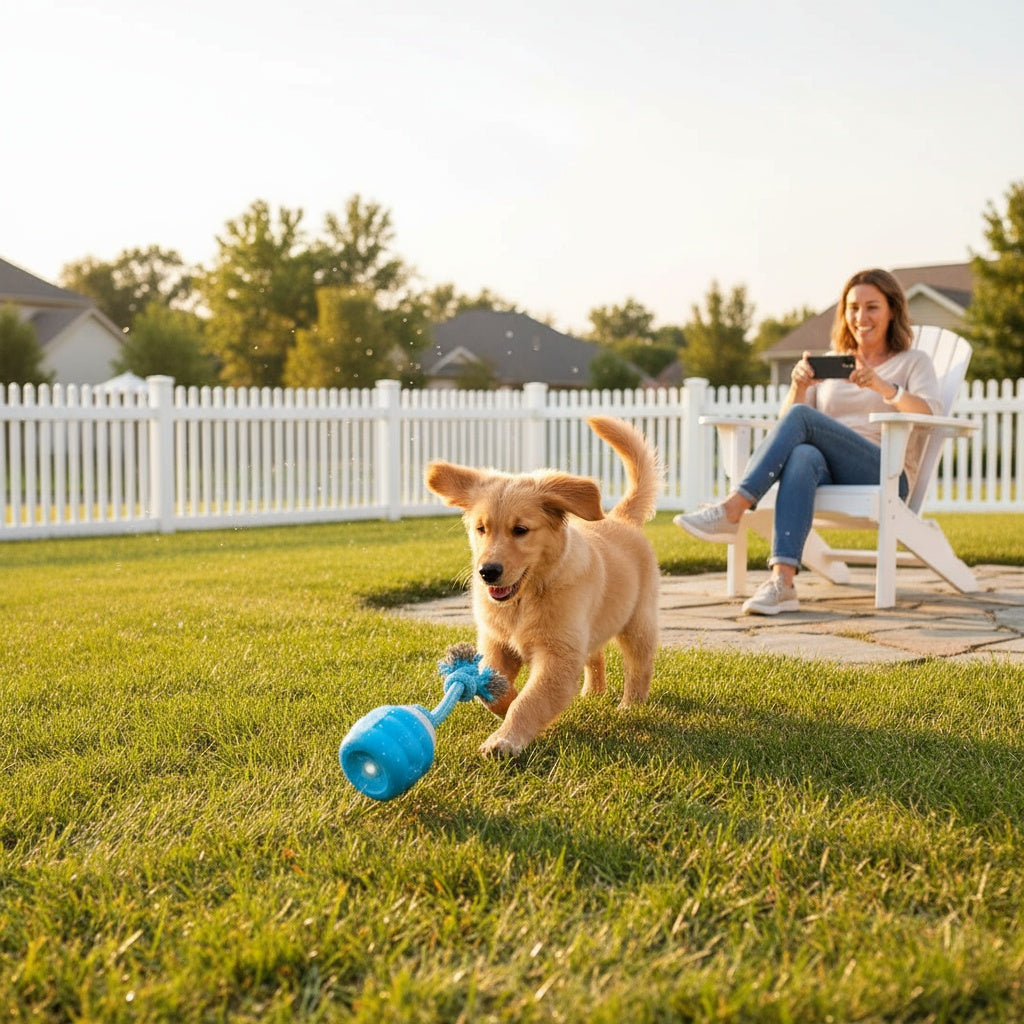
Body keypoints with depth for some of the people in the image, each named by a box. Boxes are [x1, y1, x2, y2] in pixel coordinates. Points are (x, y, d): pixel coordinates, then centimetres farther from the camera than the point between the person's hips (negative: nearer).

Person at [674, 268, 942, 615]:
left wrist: (881, 386, -26)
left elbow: (929, 414, -8)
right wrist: (798, 386, -6)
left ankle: (732, 510, -34)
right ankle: (781, 582, -52)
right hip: (829, 472, 3)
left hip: (886, 477, -3)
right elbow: (783, 421, 16)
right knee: (803, 456, -37)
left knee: (801, 417, -27)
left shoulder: (913, 362, 14)